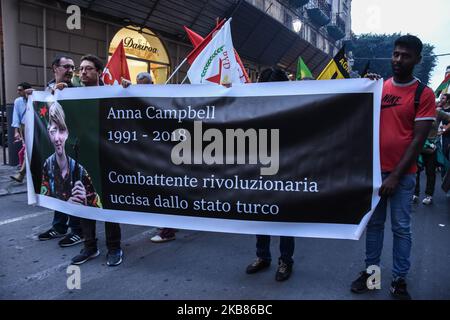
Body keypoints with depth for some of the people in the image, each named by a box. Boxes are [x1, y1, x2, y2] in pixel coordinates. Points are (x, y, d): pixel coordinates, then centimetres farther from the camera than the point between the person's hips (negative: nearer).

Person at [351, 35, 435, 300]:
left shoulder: (424, 94, -4)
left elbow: (418, 139, -8)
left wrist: (396, 175, -13)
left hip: (402, 174, -3)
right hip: (374, 169, 3)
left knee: (401, 227, 5)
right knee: (374, 222, 11)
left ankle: (400, 281, 18)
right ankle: (371, 271, 24)